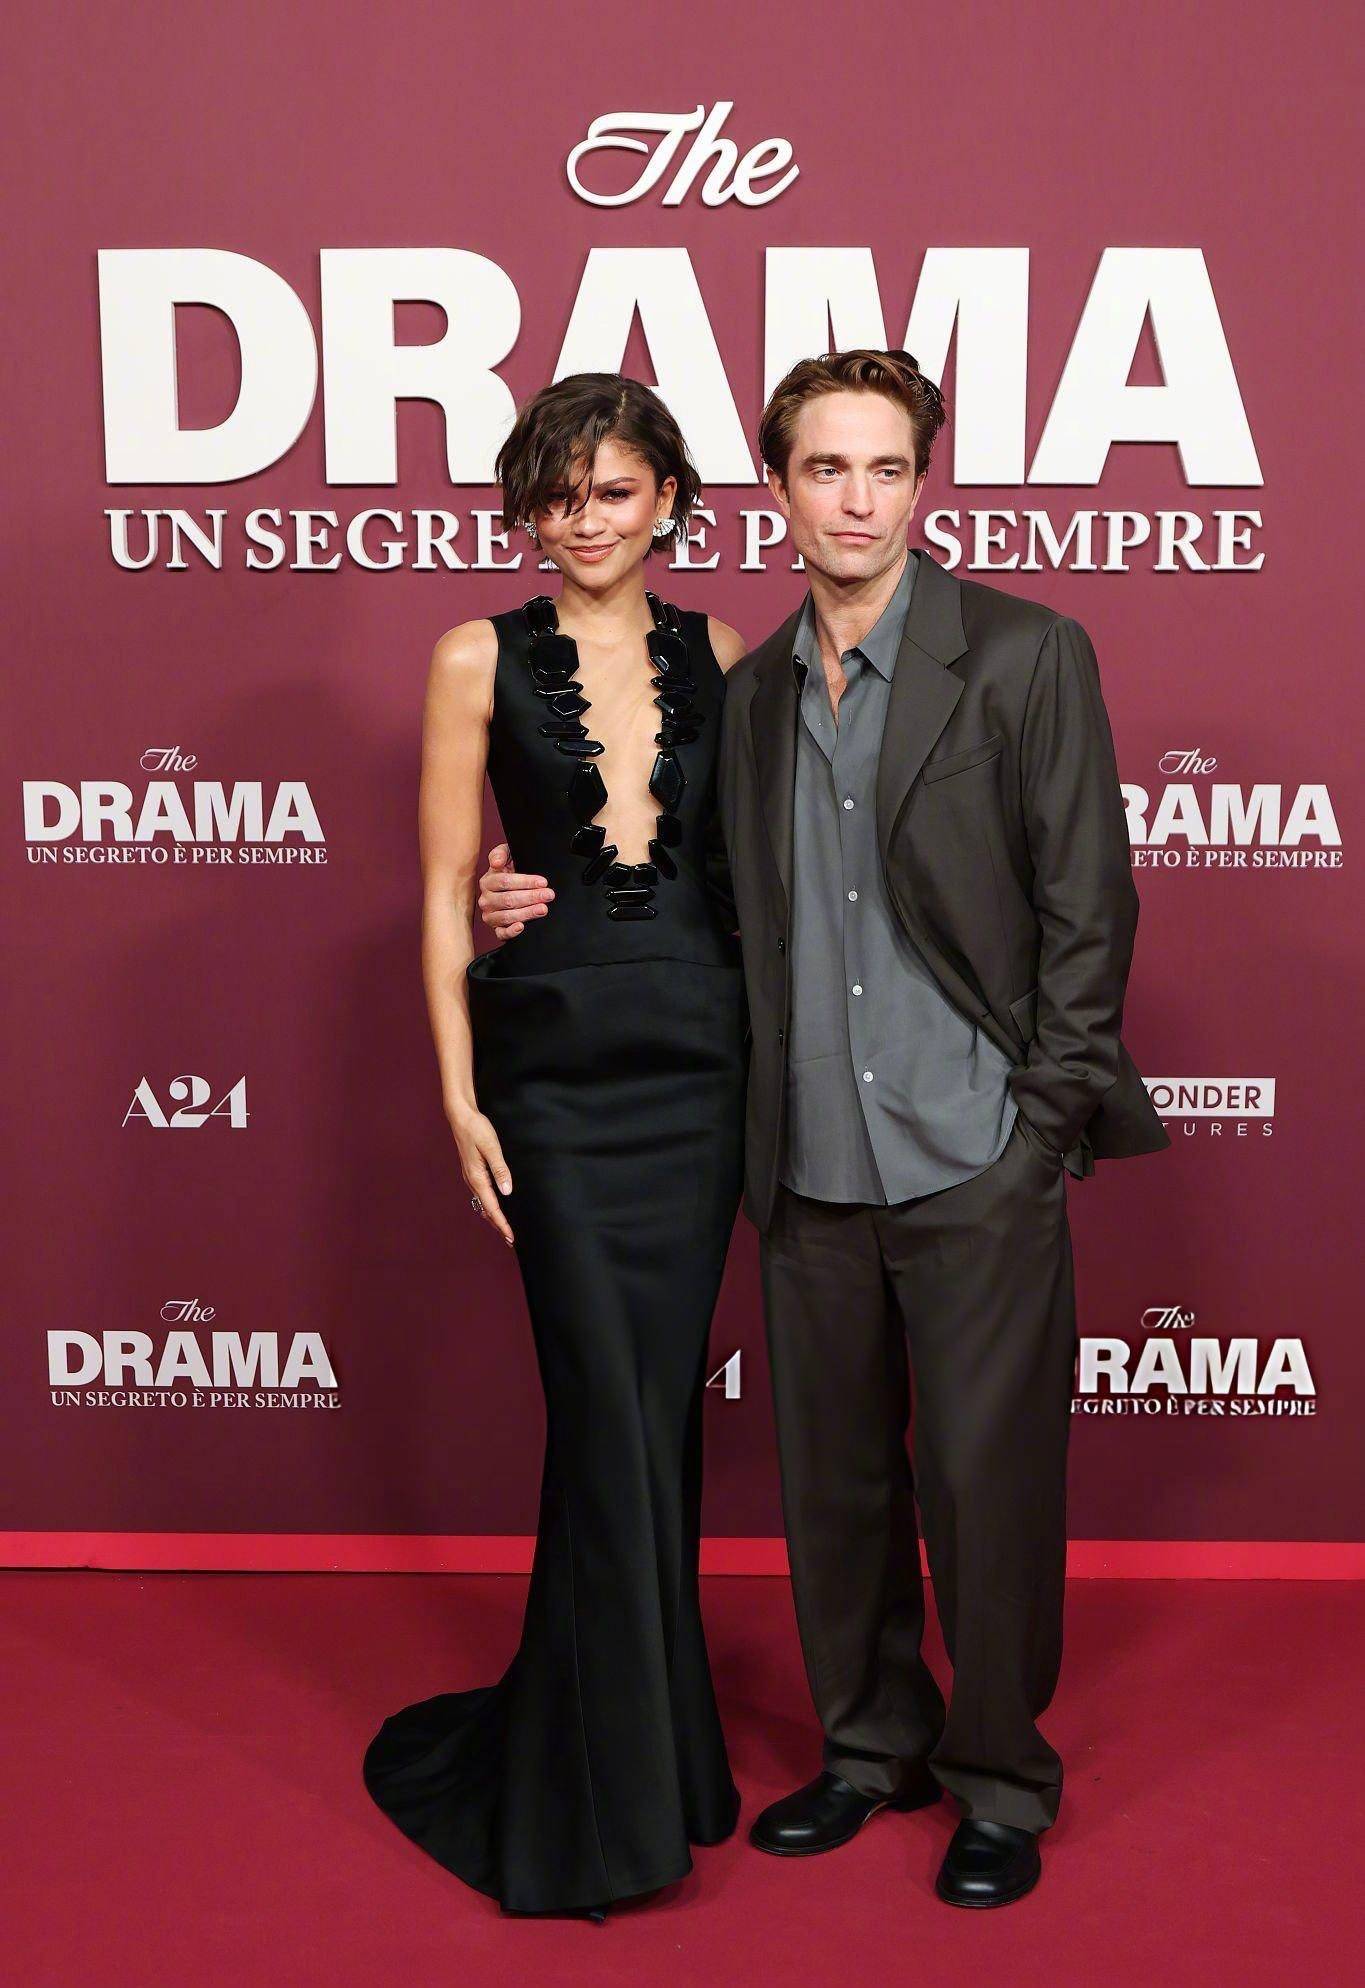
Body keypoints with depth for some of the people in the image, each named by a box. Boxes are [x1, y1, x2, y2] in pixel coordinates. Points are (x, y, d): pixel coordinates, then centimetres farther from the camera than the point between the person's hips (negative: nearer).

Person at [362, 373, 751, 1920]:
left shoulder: (715, 656, 9)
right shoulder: (482, 660, 2)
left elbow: (754, 856, 13)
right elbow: (445, 893, 0)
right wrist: (459, 1098, -6)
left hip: (704, 1061, 3)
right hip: (559, 1065, -3)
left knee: (659, 1407, 9)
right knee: (616, 1414, -3)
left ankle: (609, 1733, 29)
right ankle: (615, 1792, 14)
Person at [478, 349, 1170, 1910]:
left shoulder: (1025, 653, -2)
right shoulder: (752, 689, 12)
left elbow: (1085, 903, -4)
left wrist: (1046, 1122, -8)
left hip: (977, 1160, -4)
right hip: (810, 1167, 5)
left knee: (987, 1480, 3)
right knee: (832, 1476, 13)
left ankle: (1000, 1782, 24)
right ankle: (872, 1746, 33)